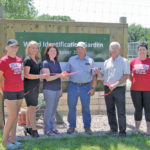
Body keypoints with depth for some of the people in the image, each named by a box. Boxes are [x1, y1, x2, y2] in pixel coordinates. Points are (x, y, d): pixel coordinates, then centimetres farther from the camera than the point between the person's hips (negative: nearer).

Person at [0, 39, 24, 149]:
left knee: (16, 115, 9)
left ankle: (12, 138, 18)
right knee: (12, 116, -6)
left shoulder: (19, 60, 10)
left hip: (20, 91, 6)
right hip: (9, 92, -6)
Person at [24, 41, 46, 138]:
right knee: (32, 107, -6)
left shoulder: (36, 60, 13)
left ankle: (28, 128, 19)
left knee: (31, 107, 11)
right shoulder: (27, 60, -11)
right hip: (29, 86, -8)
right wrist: (40, 76, -22)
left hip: (35, 86, 8)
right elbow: (26, 75, -18)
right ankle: (34, 129, 0)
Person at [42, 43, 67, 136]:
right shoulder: (45, 63, -9)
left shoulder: (57, 63, 13)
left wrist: (61, 89, 18)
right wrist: (59, 75, -23)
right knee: (49, 109, -2)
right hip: (49, 89, -6)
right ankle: (47, 129, 7)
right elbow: (48, 78, -16)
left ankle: (52, 127, 20)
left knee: (54, 109, 10)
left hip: (57, 89, 6)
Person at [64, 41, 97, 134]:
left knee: (86, 107, 2)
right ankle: (72, 126, 14)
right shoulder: (72, 60, 9)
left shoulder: (90, 61, 6)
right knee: (71, 107, 3)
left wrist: (93, 88, -2)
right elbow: (66, 71, 8)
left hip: (85, 86, -1)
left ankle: (87, 126, 13)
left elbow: (94, 75, 5)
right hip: (73, 86, 1)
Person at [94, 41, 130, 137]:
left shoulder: (124, 61, 1)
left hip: (119, 89, -5)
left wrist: (115, 85, -17)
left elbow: (126, 75, -9)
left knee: (121, 111, -5)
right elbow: (102, 76, 17)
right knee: (110, 110, 10)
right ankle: (113, 129, 21)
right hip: (108, 89, 5)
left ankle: (122, 131, 1)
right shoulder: (107, 62, 15)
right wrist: (97, 72, -5)